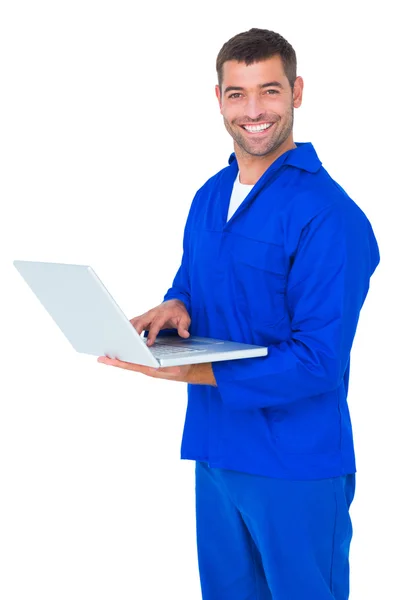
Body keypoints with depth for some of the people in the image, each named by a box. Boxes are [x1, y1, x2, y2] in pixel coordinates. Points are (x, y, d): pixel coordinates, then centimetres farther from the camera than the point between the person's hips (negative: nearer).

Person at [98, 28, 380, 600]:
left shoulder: (330, 215, -17)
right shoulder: (209, 197, 8)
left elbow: (319, 360, -21)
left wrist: (192, 372, -25)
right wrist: (175, 307, -5)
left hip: (298, 466, -7)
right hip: (215, 449, 7)